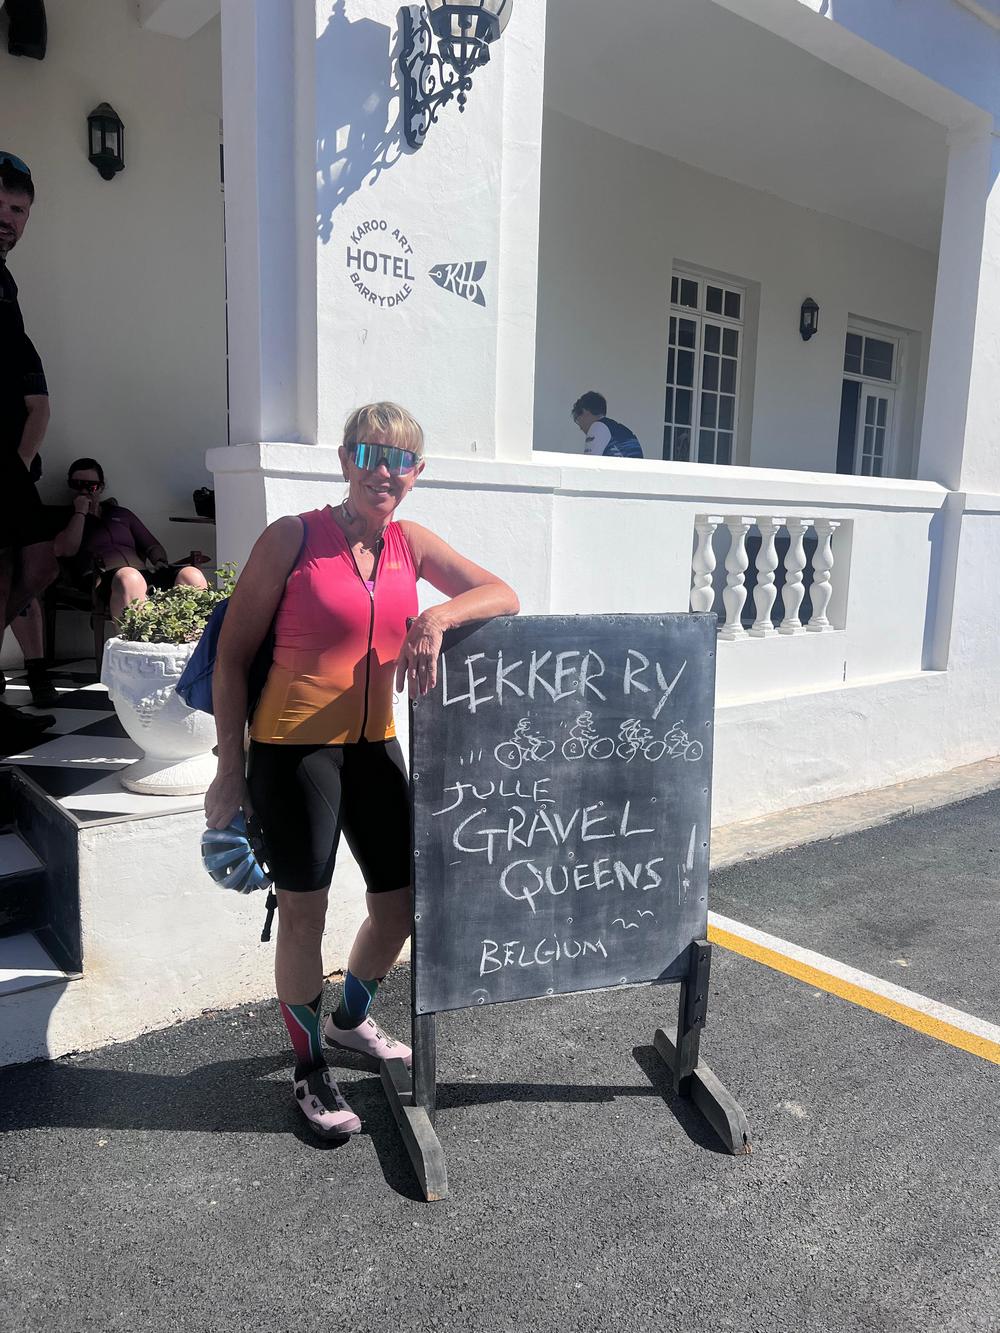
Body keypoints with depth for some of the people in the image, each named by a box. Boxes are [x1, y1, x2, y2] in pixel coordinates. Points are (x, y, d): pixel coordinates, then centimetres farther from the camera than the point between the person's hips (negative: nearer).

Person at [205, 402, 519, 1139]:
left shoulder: (411, 542, 5)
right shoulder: (294, 537, -9)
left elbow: (503, 595, 1)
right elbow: (233, 654, -6)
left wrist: (438, 617, -20)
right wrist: (230, 767, -7)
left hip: (374, 745, 6)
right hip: (293, 747, -5)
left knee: (400, 901, 14)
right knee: (303, 912, 4)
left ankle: (352, 1018, 43)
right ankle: (310, 1068, 28)